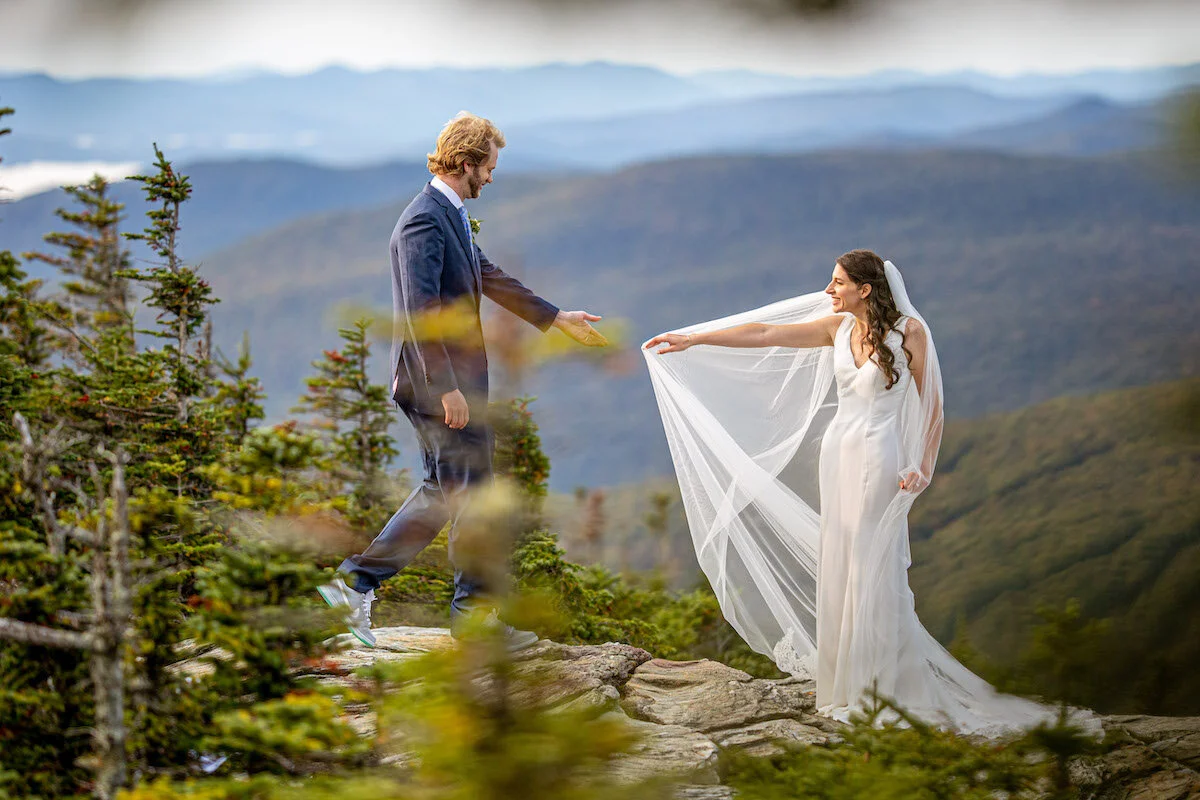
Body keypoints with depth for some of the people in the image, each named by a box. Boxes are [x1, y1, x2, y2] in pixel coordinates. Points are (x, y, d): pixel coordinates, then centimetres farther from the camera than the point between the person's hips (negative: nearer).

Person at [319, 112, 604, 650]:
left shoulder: (451, 217, 15)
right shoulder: (424, 220, -17)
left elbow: (489, 278, 27)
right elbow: (420, 312, -24)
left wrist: (558, 318, 32)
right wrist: (448, 388, -25)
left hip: (453, 379, 10)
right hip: (439, 383, -10)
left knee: (444, 492, 13)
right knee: (470, 493, -1)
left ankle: (356, 582, 13)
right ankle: (474, 614, 10)